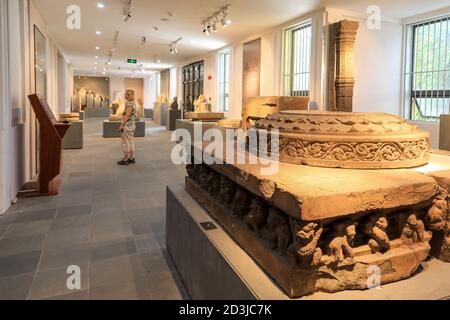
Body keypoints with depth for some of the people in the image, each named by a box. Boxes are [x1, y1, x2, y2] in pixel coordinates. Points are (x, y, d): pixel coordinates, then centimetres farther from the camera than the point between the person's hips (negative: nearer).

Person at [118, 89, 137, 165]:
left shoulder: (129, 103, -17)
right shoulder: (133, 103, 12)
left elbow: (127, 116, -21)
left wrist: (122, 125, -16)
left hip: (127, 125, -10)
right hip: (132, 124, 10)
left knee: (126, 143, -3)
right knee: (131, 142, 12)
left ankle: (126, 160, 3)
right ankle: (132, 158, 17)